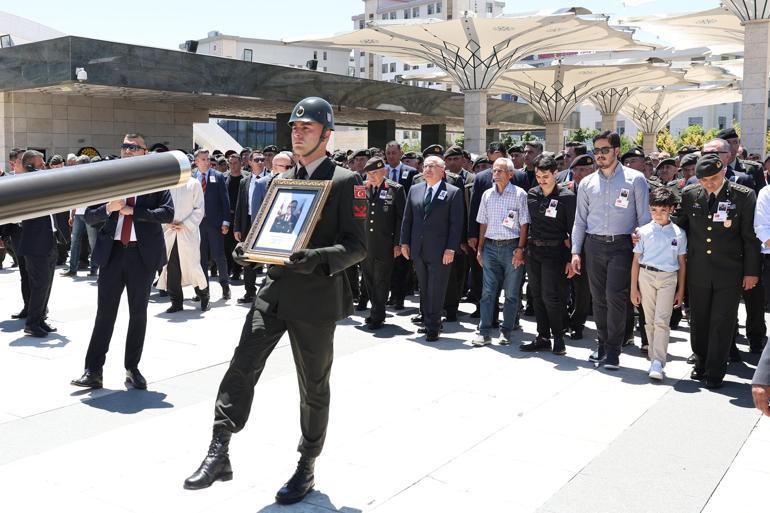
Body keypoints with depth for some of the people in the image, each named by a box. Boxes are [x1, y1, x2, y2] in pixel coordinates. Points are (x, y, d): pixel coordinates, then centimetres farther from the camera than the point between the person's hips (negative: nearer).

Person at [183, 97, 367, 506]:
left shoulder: (346, 181, -6)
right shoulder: (283, 179, 13)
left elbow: (357, 245, -11)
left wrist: (317, 258, -28)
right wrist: (252, 249, 1)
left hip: (316, 297, -5)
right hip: (275, 289, 5)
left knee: (313, 387, 8)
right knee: (241, 367, -6)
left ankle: (306, 468, 24)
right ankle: (219, 454, 2)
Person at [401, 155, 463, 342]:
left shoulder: (453, 193, -4)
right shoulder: (414, 190, 10)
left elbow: (456, 223, -8)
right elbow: (407, 219, 13)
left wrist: (451, 249, -13)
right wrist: (405, 242, 7)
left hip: (440, 251, -5)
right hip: (418, 250, 5)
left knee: (436, 290, 1)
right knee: (424, 289, 13)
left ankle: (433, 327, 10)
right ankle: (427, 321, 24)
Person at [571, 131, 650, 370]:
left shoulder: (635, 179, 1)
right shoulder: (587, 183, 11)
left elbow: (644, 217, 1)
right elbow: (580, 220, 13)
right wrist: (575, 251, 7)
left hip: (621, 245, -3)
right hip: (594, 245, 4)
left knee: (615, 297, -9)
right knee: (598, 298, 9)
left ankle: (613, 350, 3)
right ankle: (603, 344, 24)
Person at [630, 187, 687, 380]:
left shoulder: (679, 233, 3)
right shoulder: (644, 231, 2)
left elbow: (682, 263, 8)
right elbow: (636, 260, 5)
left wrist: (681, 291, 7)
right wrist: (633, 288, 3)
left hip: (668, 278, -1)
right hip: (646, 276, 1)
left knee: (662, 321, -8)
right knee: (650, 320, 7)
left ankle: (658, 363, -8)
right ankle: (654, 358, 16)